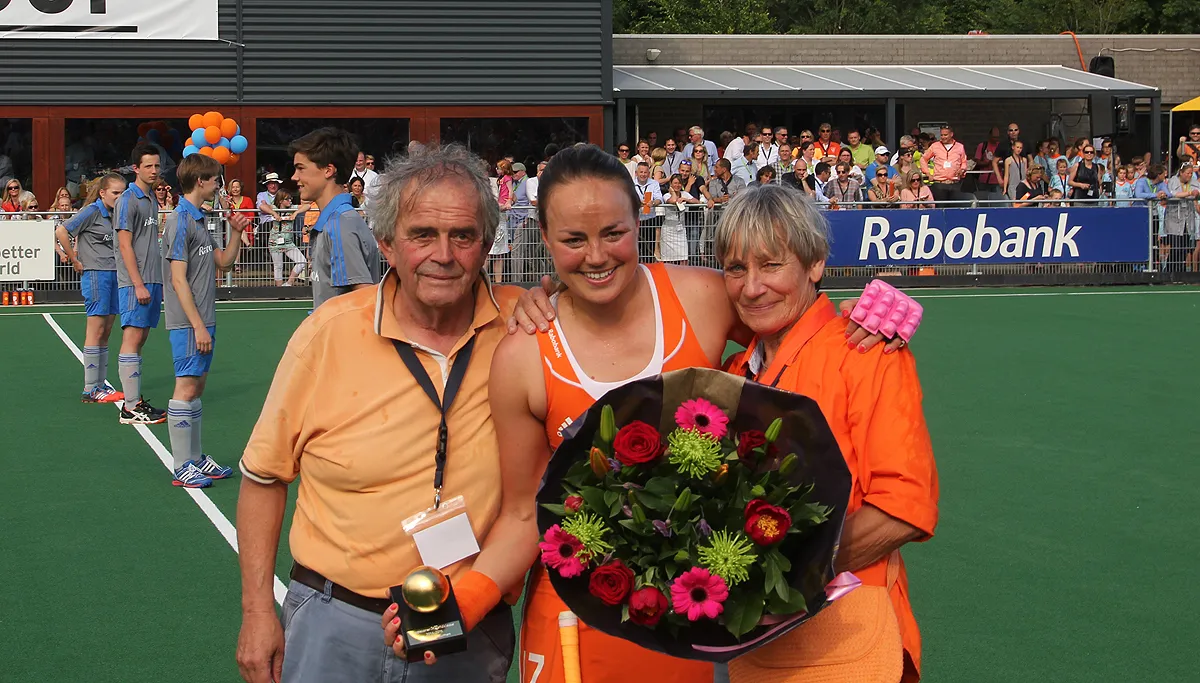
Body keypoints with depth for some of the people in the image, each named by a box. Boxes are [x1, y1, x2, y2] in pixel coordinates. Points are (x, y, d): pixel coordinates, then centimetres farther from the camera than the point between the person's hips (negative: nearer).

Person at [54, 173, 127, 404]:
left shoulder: (114, 214, 12)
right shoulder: (92, 211, -9)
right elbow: (61, 231, -15)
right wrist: (75, 261, -10)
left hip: (113, 275, 8)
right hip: (95, 274, -8)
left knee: (106, 332, 9)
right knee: (96, 331, -6)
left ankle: (101, 385, 15)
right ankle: (90, 389, -2)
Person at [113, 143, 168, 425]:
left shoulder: (152, 199, 16)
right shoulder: (128, 199, -9)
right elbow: (125, 245, -13)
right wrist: (138, 284, -18)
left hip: (151, 280, 8)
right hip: (135, 283, -8)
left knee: (140, 339, 9)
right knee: (132, 340, -8)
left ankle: (136, 401, 13)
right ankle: (130, 408, -8)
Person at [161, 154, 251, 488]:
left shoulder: (199, 221, 16)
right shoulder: (182, 221, -14)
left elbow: (224, 262, 26)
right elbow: (179, 279, -18)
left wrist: (236, 233, 11)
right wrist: (198, 326, -21)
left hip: (203, 321, 10)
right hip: (189, 323, -10)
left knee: (197, 386, 13)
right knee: (186, 388, -6)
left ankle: (196, 458, 20)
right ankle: (182, 467, -3)